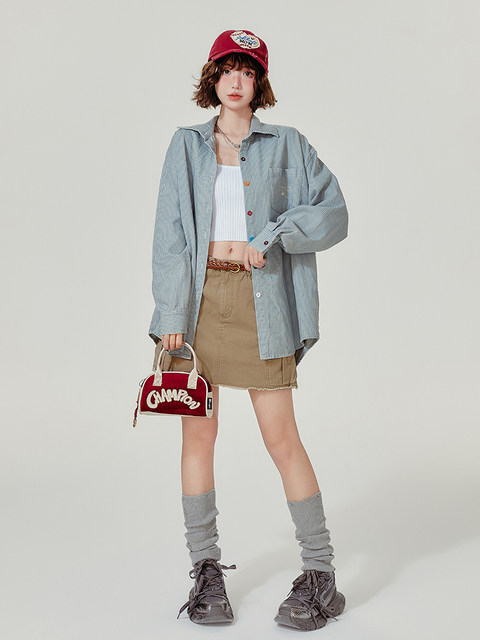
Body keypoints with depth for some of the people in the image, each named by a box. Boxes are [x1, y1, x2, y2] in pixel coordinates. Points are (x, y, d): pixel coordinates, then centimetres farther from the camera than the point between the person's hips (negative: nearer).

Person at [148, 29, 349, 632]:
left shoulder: (287, 145, 9)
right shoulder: (187, 146, 12)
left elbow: (332, 213, 4)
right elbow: (170, 233, 5)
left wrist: (268, 239, -10)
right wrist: (171, 314, -4)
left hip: (261, 301, -2)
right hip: (200, 295, 2)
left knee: (281, 439, -3)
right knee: (197, 432, 3)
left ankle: (321, 573, 9)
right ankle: (206, 569, 15)